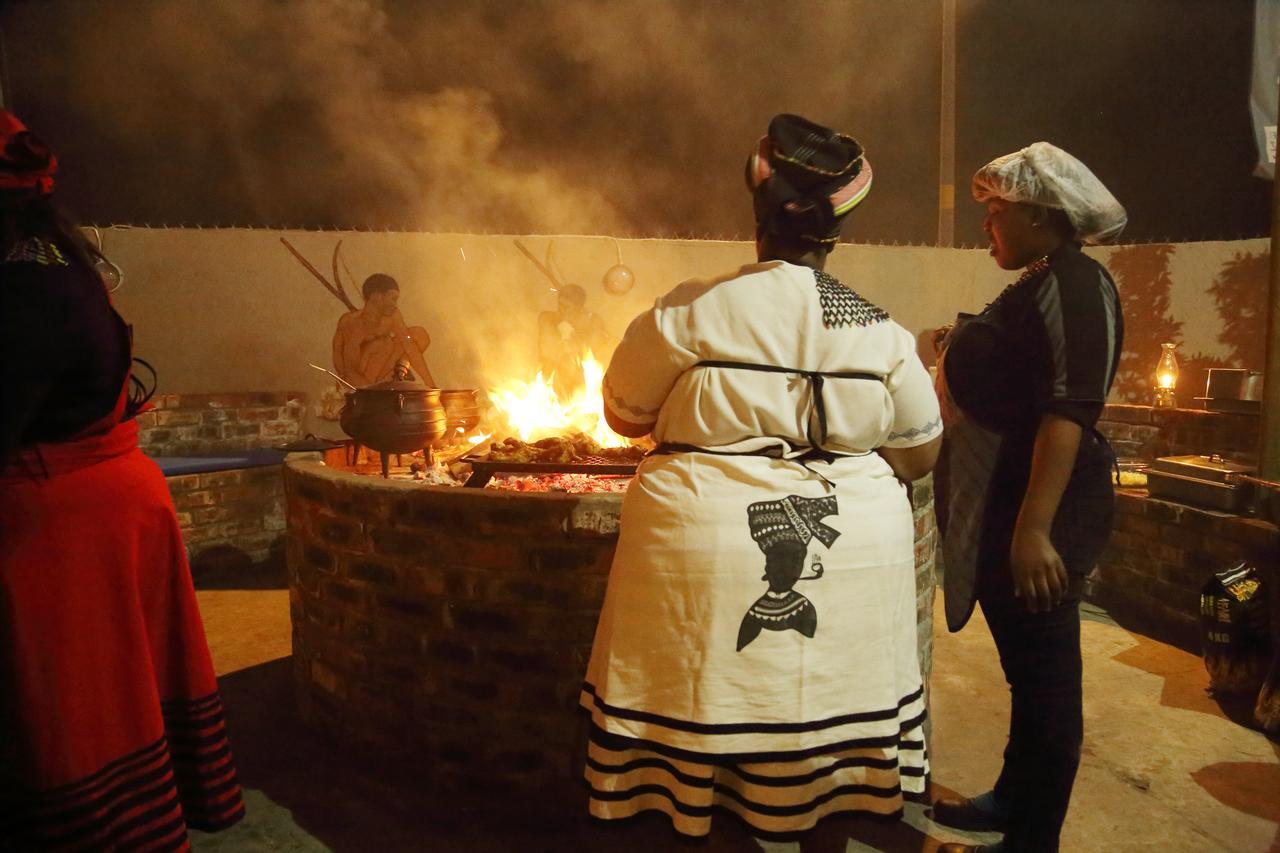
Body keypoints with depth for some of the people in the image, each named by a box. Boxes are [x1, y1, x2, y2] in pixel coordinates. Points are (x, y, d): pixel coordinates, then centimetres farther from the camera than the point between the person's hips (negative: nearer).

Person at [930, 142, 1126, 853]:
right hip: (1002, 502, 10)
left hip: (1035, 507, -10)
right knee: (1025, 666, 19)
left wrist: (1034, 527, -28)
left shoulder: (1073, 283, -14)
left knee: (1043, 671, 2)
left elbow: (1071, 408, -23)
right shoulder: (1037, 284, 15)